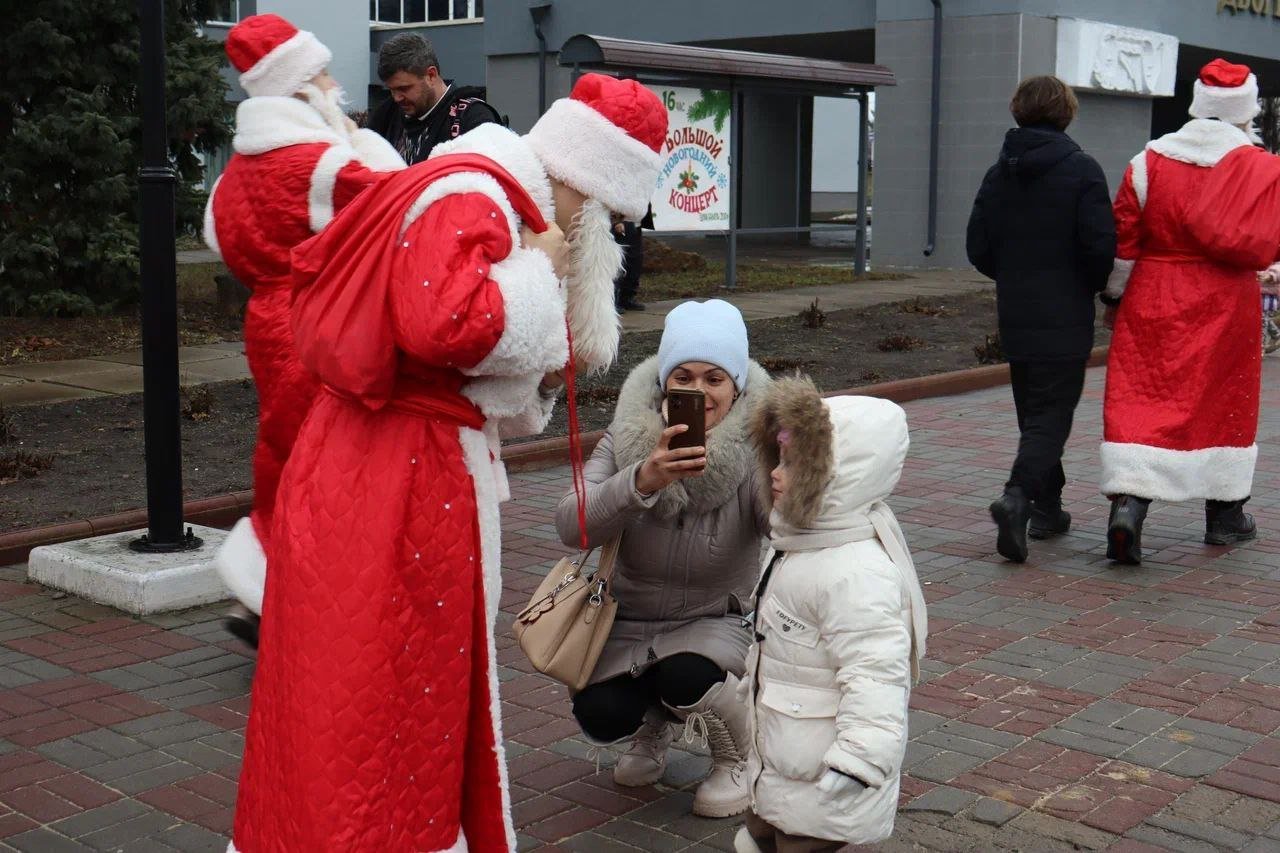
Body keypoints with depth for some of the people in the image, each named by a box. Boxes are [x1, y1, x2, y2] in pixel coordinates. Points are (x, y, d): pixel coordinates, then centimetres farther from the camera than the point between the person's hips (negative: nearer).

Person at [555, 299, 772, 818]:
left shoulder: (754, 453, -17)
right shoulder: (628, 439, -14)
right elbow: (572, 527, -29)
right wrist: (643, 480, -47)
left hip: (720, 623, -2)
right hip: (632, 622, 2)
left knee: (684, 677, -33)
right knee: (602, 717, -22)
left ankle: (739, 763, 3)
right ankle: (655, 728, 18)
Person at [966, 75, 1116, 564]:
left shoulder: (999, 172, 5)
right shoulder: (1081, 170, -10)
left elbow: (978, 249, 4)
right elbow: (1101, 245, -15)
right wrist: (1093, 286, 4)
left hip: (1014, 317, 5)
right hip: (1065, 319, -5)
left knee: (1034, 411, 17)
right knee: (1052, 415, -4)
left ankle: (1046, 507, 25)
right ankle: (1017, 496, -23)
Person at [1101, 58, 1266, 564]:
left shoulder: (1149, 161, -2)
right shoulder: (1257, 165, -5)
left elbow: (1123, 238, 0)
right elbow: (1267, 244, -1)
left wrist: (1114, 295, 10)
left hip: (1153, 303, 0)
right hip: (1227, 304, 0)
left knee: (1141, 402, -1)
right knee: (1226, 402, 14)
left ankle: (1127, 505, -19)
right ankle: (1225, 516, 25)